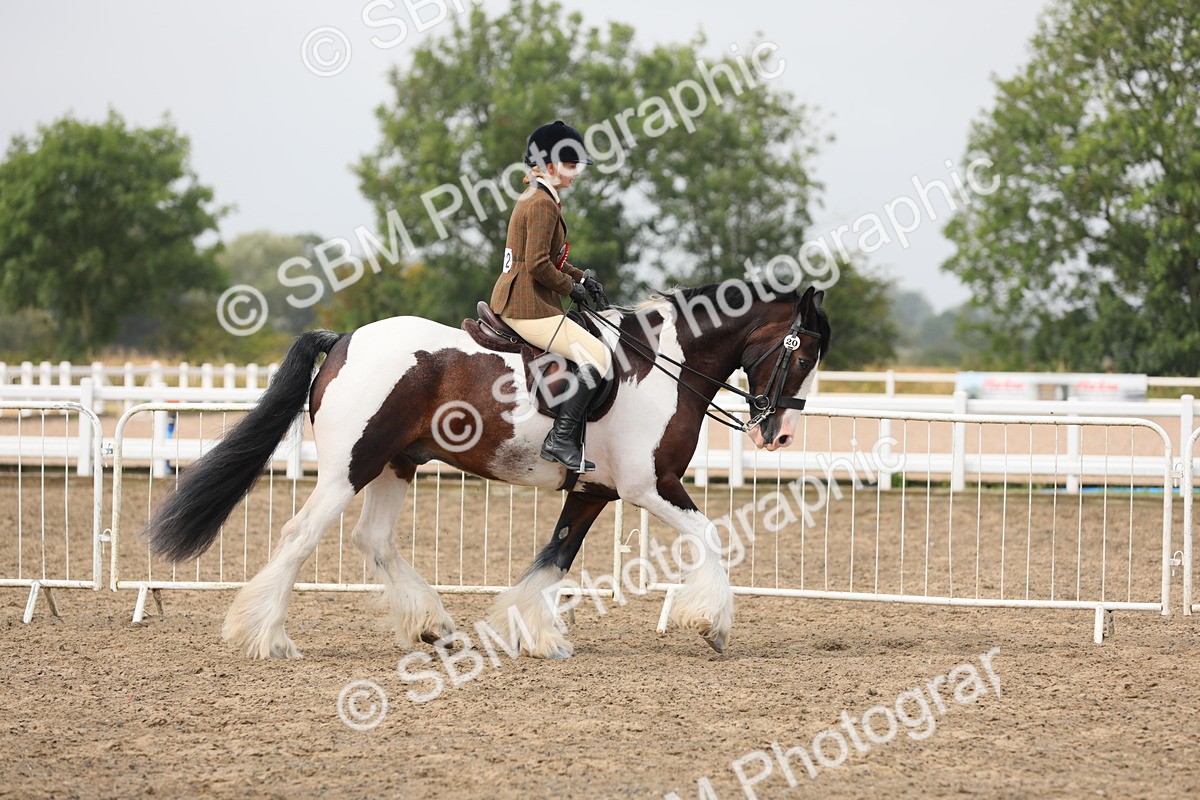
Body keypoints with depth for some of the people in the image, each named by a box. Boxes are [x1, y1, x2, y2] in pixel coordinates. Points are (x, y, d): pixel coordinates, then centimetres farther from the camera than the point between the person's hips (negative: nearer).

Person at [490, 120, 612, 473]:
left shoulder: (534, 198, 17)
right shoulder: (542, 204, -15)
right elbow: (538, 266, -22)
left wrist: (580, 277, 14)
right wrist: (571, 288, -7)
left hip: (510, 301, 11)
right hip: (529, 307, -11)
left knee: (592, 348, 20)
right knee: (597, 356, -15)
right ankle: (560, 440, -18)